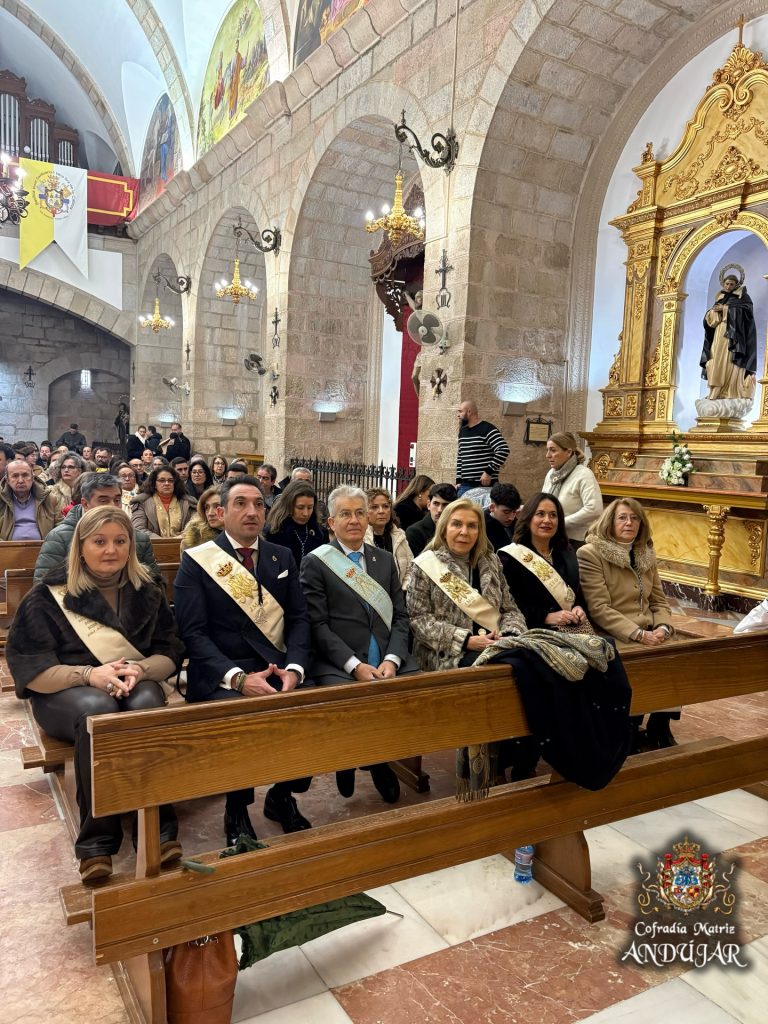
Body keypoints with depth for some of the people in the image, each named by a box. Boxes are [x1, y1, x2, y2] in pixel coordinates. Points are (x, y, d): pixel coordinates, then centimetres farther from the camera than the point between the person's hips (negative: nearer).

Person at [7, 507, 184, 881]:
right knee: (98, 711, -38)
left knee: (148, 705, -34)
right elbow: (27, 666, -7)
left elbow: (171, 652, 5)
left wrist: (139, 669, -18)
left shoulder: (147, 592, 6)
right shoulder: (48, 596, -2)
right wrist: (88, 674, -23)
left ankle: (160, 827, -30)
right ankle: (96, 840, -30)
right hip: (64, 692, -2)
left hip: (134, 685, 2)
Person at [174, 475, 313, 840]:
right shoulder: (196, 560, 0)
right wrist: (238, 677, -21)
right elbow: (193, 632, -8)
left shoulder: (282, 557, 12)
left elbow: (298, 619, 7)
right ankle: (236, 811, -2)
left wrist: (294, 668, -12)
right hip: (221, 677, -3)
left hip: (278, 670, 4)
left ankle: (282, 797, 7)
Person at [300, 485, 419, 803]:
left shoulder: (385, 560, 16)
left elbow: (400, 616, 11)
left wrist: (392, 660, -7)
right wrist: (355, 666, -15)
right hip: (338, 665, -4)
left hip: (389, 660, 4)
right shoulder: (314, 563, 3)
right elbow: (318, 625, -5)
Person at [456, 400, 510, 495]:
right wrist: (458, 480, 14)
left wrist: (489, 471, -20)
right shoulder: (462, 431, 15)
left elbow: (504, 450, -20)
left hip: (485, 485, -7)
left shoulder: (487, 429, -9)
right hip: (465, 485, 7)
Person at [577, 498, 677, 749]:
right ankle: (631, 730, -4)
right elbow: (599, 609, -13)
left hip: (651, 636, 6)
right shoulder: (590, 553, -6)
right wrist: (638, 635, -18)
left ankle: (660, 727, 2)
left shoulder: (646, 554, 15)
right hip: (615, 638, -6)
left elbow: (659, 601, 15)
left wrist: (662, 628, -6)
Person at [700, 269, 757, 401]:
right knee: (718, 361, -5)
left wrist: (725, 309, -11)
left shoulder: (743, 297, 7)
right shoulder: (720, 299, 21)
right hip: (720, 335, 6)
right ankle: (718, 392, -9)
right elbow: (709, 318, 15)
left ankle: (733, 392, -21)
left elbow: (746, 311, -9)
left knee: (732, 362, -16)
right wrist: (714, 311, -9)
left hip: (734, 333, -5)